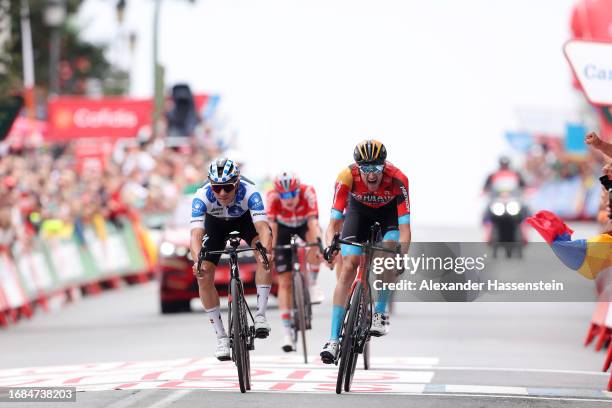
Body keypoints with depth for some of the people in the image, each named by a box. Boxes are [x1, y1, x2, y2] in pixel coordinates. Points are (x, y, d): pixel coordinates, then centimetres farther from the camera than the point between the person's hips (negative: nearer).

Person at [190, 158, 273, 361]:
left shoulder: (249, 192, -39)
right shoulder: (202, 197, -37)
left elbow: (263, 228, -47)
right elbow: (196, 234, -45)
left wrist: (265, 252, -67)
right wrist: (197, 261, -63)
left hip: (245, 218, -1)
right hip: (215, 222, 1)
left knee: (264, 252, -30)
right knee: (204, 276, -12)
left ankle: (260, 315, -21)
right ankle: (221, 337, 0)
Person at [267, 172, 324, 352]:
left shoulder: (307, 192, -35)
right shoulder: (273, 196, -34)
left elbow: (312, 222, -42)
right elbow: (271, 226, -38)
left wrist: (318, 246, -53)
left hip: (304, 224, 0)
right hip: (283, 227, 0)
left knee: (314, 242, -37)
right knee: (284, 282, -6)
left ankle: (312, 285, -12)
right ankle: (287, 333, -2)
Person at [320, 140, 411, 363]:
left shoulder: (397, 179, -37)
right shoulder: (347, 177, -35)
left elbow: (404, 227, -40)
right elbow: (334, 222, -35)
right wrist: (331, 246, -54)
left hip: (390, 210, 0)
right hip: (359, 209, 0)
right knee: (348, 267, -13)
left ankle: (379, 314, -8)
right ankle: (334, 340, -15)